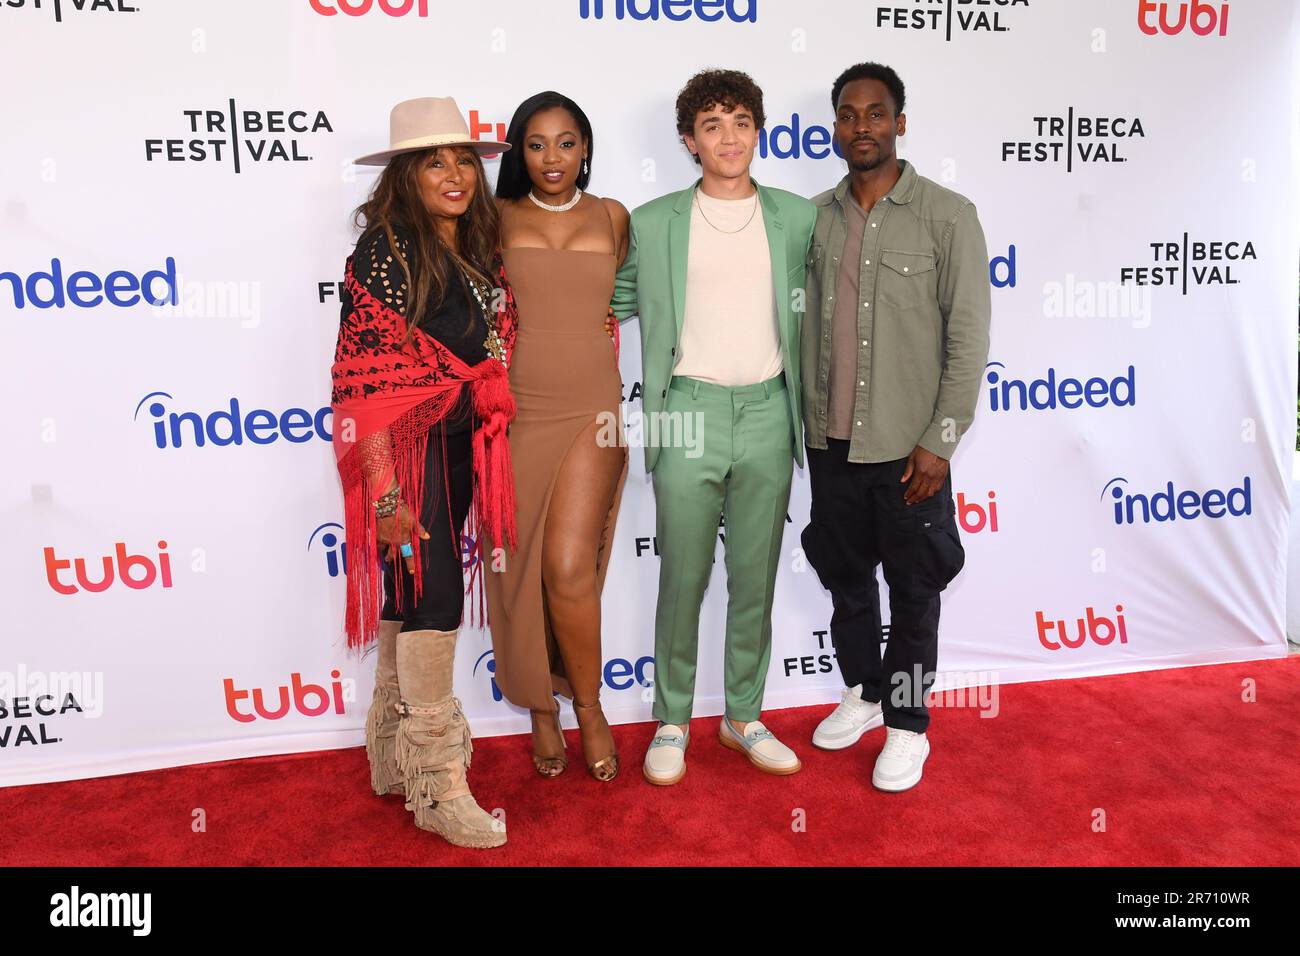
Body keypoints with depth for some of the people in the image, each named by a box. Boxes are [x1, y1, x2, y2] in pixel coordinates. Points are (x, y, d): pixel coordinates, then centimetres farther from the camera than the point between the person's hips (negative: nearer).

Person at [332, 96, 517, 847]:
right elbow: (366, 377, -19)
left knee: (411, 597, 15)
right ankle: (438, 785, 9)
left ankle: (395, 756, 30)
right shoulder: (387, 251, -13)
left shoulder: (477, 249, 10)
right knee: (434, 595, -5)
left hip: (458, 446, 8)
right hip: (407, 448, -7)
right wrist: (386, 489, -22)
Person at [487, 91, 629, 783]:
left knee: (570, 568, -11)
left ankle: (588, 706, 14)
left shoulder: (612, 217, 10)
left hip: (590, 411, 0)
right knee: (521, 568, 5)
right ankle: (542, 710, 26)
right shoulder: (497, 218, 7)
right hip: (513, 411, 1)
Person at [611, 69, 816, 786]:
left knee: (755, 578, 10)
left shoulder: (797, 217, 7)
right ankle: (671, 723, 21)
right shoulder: (652, 223, 3)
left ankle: (744, 716, 27)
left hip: (767, 414, 2)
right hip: (688, 413, -2)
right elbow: (611, 304, 15)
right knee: (683, 579, 4)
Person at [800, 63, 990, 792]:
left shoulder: (948, 216, -6)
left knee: (913, 589, 8)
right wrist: (810, 419, 7)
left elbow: (969, 337, -8)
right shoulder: (817, 217, 6)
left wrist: (940, 440, -12)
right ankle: (862, 692, 37)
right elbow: (809, 326, 9)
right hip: (832, 440, 4)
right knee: (845, 575, 16)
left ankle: (908, 724, 25)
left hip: (906, 445, -4)